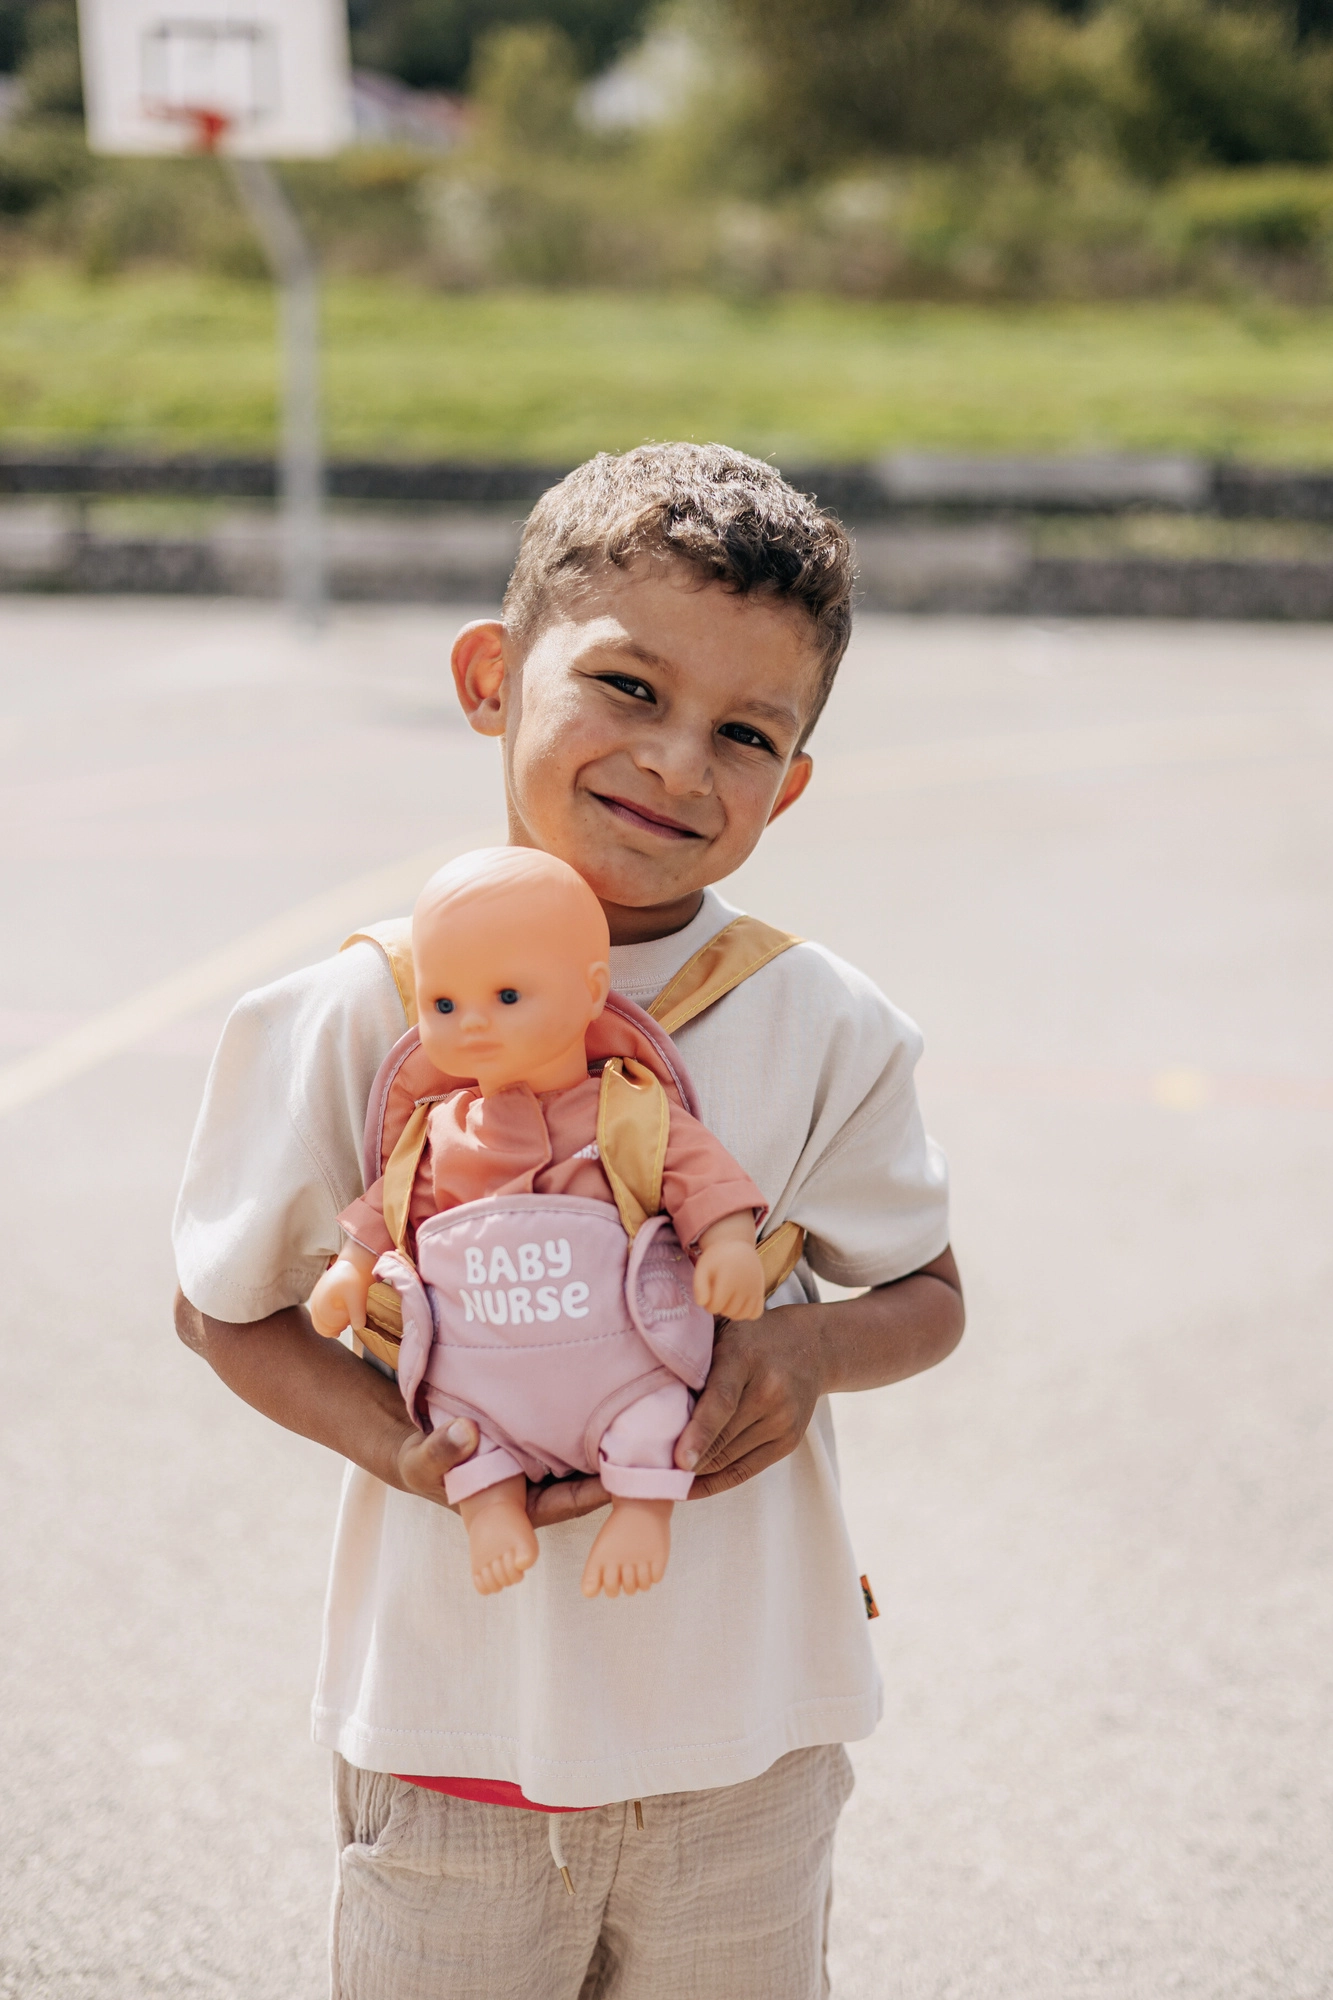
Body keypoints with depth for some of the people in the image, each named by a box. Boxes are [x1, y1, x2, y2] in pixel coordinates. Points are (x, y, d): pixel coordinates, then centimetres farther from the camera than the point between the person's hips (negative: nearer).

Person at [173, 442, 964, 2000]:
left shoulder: (824, 1031, -8)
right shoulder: (362, 1021, -12)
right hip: (450, 1728, -1)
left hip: (741, 1745, 1)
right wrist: (395, 1440, -18)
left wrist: (810, 1349, -17)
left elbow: (927, 1295, 6)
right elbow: (227, 1303, 0)